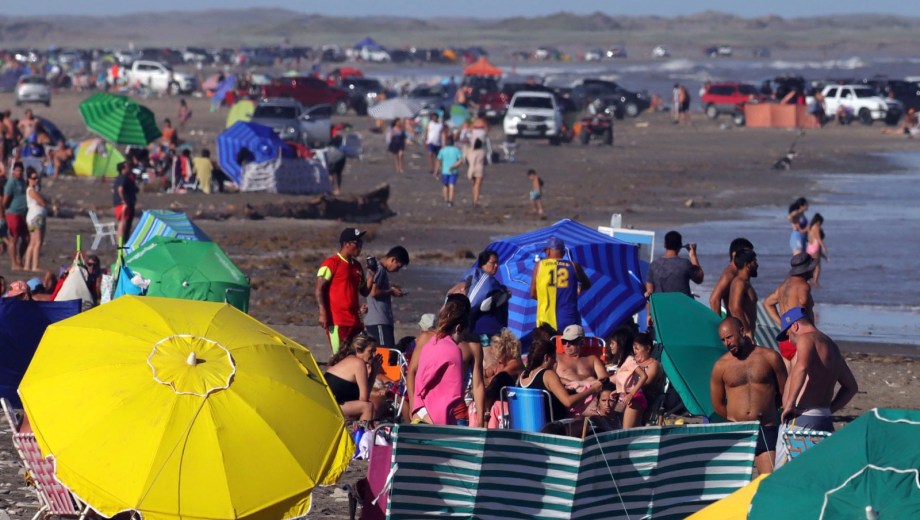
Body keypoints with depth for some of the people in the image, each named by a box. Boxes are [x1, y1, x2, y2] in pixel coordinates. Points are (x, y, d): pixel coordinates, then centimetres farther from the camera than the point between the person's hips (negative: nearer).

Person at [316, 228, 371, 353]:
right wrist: (323, 313, -19)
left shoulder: (357, 266, 17)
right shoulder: (331, 263, -5)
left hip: (355, 320, 8)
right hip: (337, 320, -8)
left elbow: (364, 292, 23)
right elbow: (319, 290, -10)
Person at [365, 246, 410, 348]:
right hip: (378, 321, -10)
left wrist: (391, 290, 10)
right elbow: (373, 292, -19)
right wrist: (391, 291, -8)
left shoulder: (382, 269, 18)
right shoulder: (379, 270, -11)